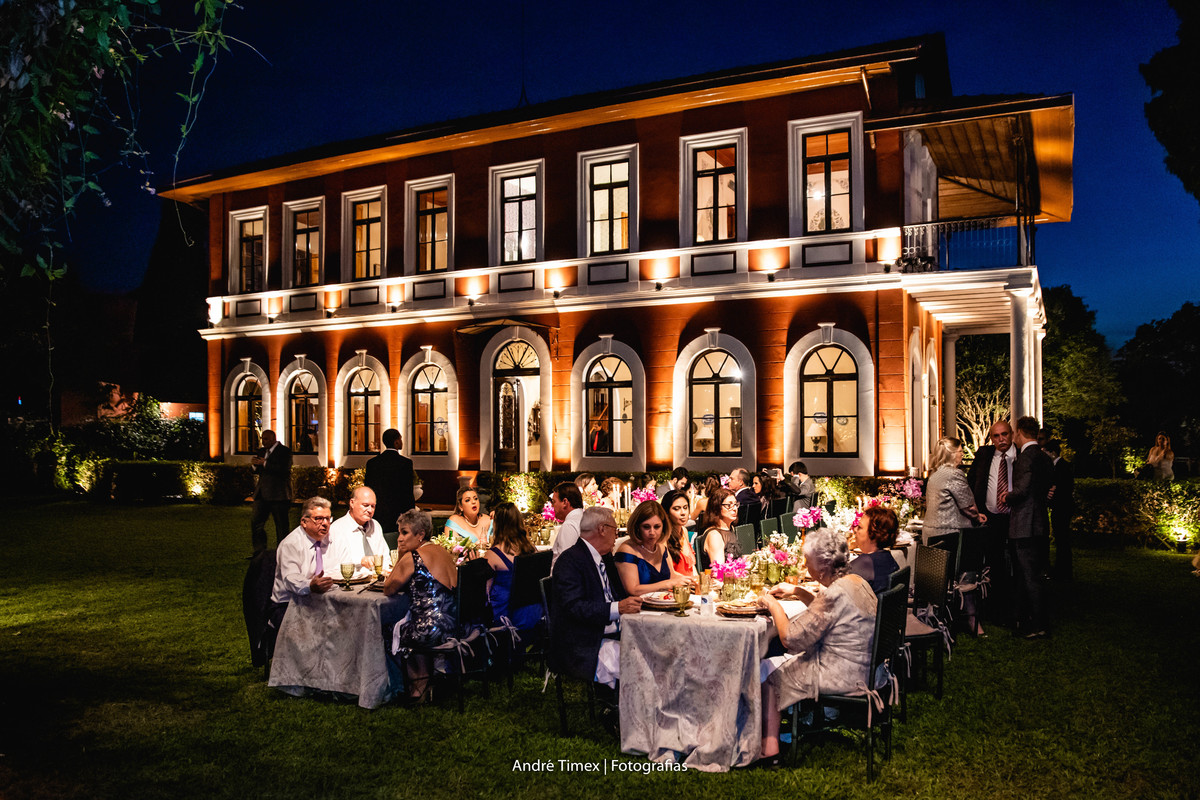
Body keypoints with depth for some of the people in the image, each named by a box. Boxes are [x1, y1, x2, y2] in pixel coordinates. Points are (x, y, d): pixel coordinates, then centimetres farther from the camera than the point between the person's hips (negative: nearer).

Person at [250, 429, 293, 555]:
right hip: (262, 494, 7)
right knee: (256, 521, 2)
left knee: (281, 525, 0)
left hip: (278, 495, -7)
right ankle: (259, 551, 9)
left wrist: (264, 464, -17)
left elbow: (283, 469, -20)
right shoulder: (261, 451, 17)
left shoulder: (284, 451, -5)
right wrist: (255, 464, -2)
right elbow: (257, 471, 20)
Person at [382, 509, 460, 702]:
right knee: (405, 626, 31)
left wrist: (400, 557, 2)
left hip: (431, 631, -8)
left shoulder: (411, 557, -13)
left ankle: (419, 682, 34)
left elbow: (388, 589, -1)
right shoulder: (444, 552, 11)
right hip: (455, 626, 8)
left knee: (395, 630, 22)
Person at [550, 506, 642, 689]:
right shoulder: (570, 561, -11)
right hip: (583, 649, -8)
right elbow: (573, 607, -22)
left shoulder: (605, 558, 17)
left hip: (614, 637, 8)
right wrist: (618, 608, -29)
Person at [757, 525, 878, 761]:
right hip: (865, 669, 9)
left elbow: (792, 639, -23)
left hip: (842, 676, -9)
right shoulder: (858, 582, 2)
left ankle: (769, 746, 16)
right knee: (791, 659, 26)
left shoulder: (834, 594, -26)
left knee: (767, 670, 8)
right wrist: (798, 592, 17)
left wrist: (774, 606, -9)